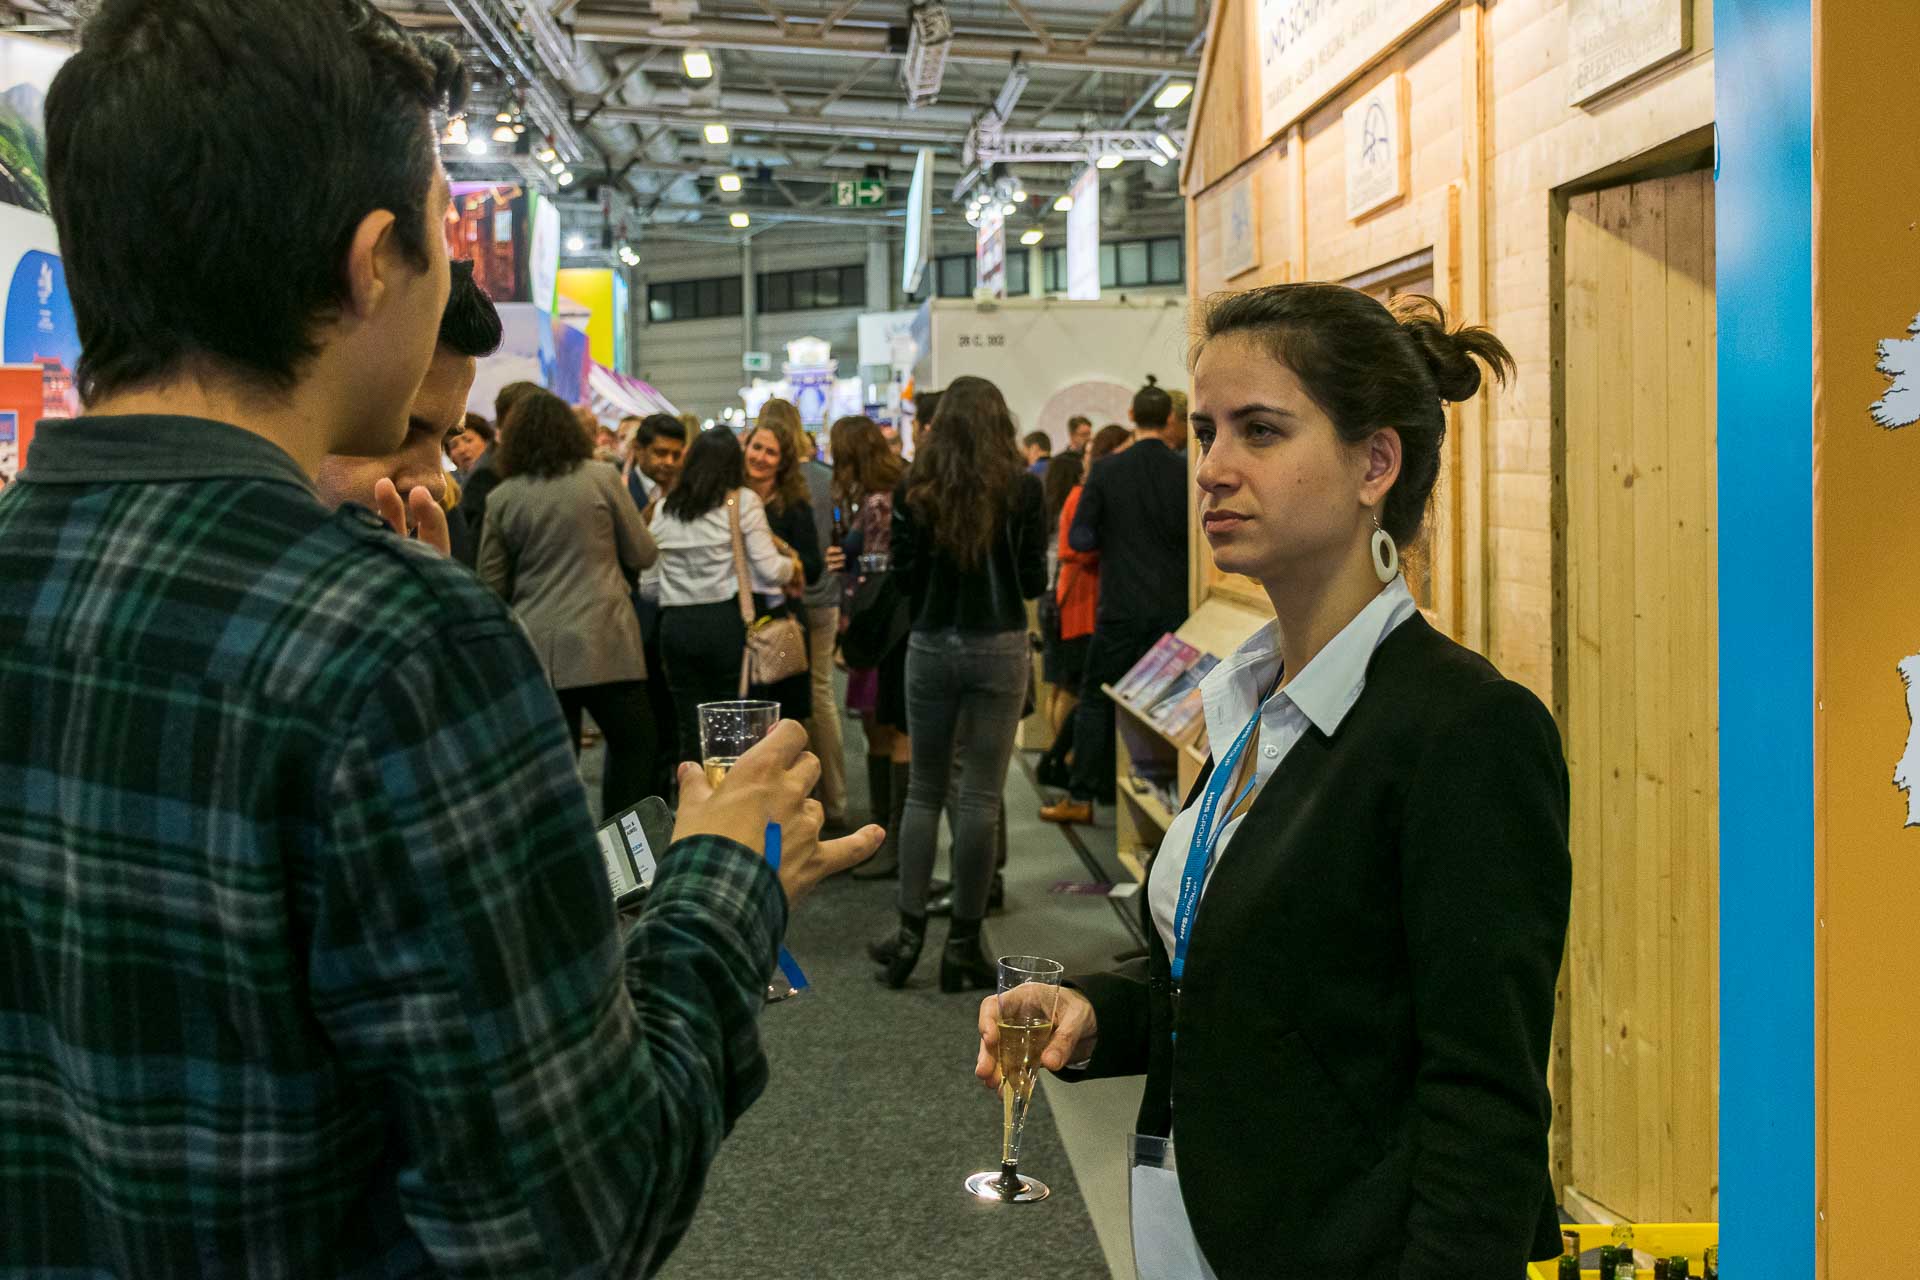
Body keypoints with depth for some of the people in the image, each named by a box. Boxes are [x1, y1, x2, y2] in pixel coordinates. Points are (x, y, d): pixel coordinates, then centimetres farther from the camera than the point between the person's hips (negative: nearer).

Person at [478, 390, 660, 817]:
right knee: (634, 744, 8)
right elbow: (643, 554, 3)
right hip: (601, 639, -3)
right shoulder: (600, 477, -2)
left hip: (535, 648, 3)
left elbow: (491, 582, 9)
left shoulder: (501, 497, 4)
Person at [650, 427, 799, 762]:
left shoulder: (663, 509, 10)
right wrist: (792, 565, 13)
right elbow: (770, 569, -6)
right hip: (729, 622, -4)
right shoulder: (743, 502, -1)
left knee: (692, 733, 7)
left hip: (675, 624, 4)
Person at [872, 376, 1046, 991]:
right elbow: (1034, 580, -4)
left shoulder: (914, 491, -2)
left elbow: (903, 576, 1)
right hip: (999, 647, -2)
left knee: (924, 790, 14)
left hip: (930, 646, 2)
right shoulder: (1022, 489, -6)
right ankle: (963, 943, 9)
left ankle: (909, 930, 12)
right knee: (981, 797, 4)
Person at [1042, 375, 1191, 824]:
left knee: (1096, 701, 8)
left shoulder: (1106, 472, -6)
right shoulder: (1187, 472, -5)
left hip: (1121, 607, -1)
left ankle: (1081, 798, 9)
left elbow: (1078, 538, -4)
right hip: (1174, 606, 1)